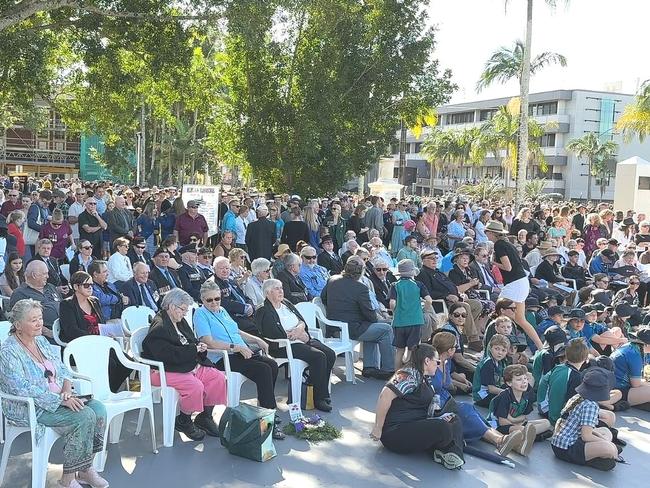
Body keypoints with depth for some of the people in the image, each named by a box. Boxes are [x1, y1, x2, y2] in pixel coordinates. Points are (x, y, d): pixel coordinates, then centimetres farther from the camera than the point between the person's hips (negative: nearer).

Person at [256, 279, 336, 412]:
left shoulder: (287, 303, 19)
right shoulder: (263, 312, -6)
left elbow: (302, 321, 14)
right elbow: (276, 335, -17)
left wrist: (299, 329, -10)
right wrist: (299, 335, -11)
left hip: (301, 340, 8)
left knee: (330, 354, -12)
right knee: (318, 357, -26)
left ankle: (322, 392, -1)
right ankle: (319, 399, -19)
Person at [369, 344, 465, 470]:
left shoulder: (422, 379, 19)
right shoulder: (410, 375, -12)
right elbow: (386, 395, -26)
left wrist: (439, 419, -2)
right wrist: (378, 428, -23)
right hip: (395, 432, -11)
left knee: (454, 420, 5)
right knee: (443, 428, -26)